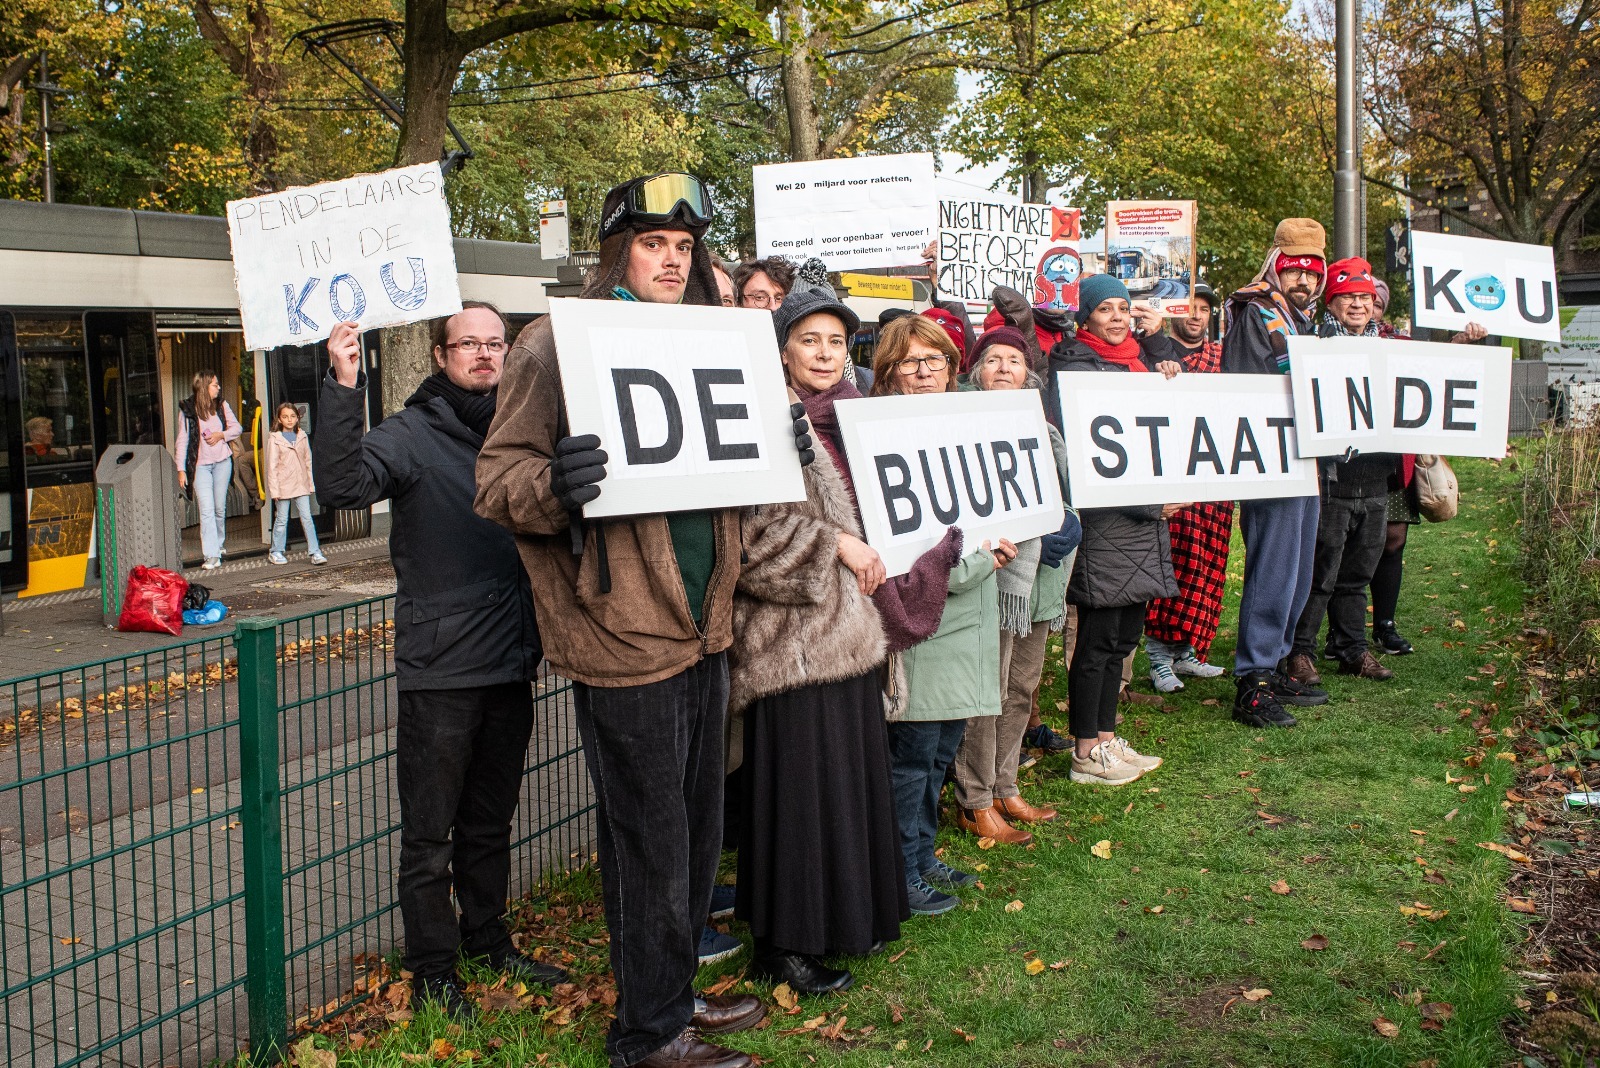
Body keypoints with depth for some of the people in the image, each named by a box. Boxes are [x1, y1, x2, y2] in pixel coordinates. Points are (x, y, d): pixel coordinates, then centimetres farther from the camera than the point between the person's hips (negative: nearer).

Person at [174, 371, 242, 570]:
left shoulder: (221, 406, 4)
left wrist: (221, 435, -9)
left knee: (220, 507, 11)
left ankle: (218, 544, 34)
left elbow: (237, 427, 11)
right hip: (200, 464, -3)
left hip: (222, 462, 3)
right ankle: (212, 556, -14)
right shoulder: (187, 410, -5)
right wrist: (181, 469, -7)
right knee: (206, 510, -11)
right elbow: (182, 440, -3)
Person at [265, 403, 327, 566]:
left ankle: (315, 552, -2)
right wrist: (275, 489, -10)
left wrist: (311, 483, 9)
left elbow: (308, 461, 13)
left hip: (301, 485, 3)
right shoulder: (274, 439, -3)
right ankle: (276, 552, 19)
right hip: (283, 485, -3)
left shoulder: (302, 437, 8)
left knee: (307, 518, -1)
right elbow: (272, 466, -5)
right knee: (282, 520, 5)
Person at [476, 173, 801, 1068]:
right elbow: (499, 479, -11)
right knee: (651, 845, 3)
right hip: (625, 635, -7)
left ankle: (677, 992, 36)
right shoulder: (559, 343, -7)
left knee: (699, 830, 18)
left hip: (703, 626, 7)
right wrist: (554, 487, -33)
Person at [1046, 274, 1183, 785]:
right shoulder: (1075, 366, -8)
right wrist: (1151, 503, -14)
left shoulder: (1142, 357, 16)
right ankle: (1086, 753, 6)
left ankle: (1107, 738, 22)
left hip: (1146, 518, 8)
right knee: (1098, 638, -3)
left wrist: (1170, 381, 1)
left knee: (1123, 636, 12)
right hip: (1104, 518, -8)